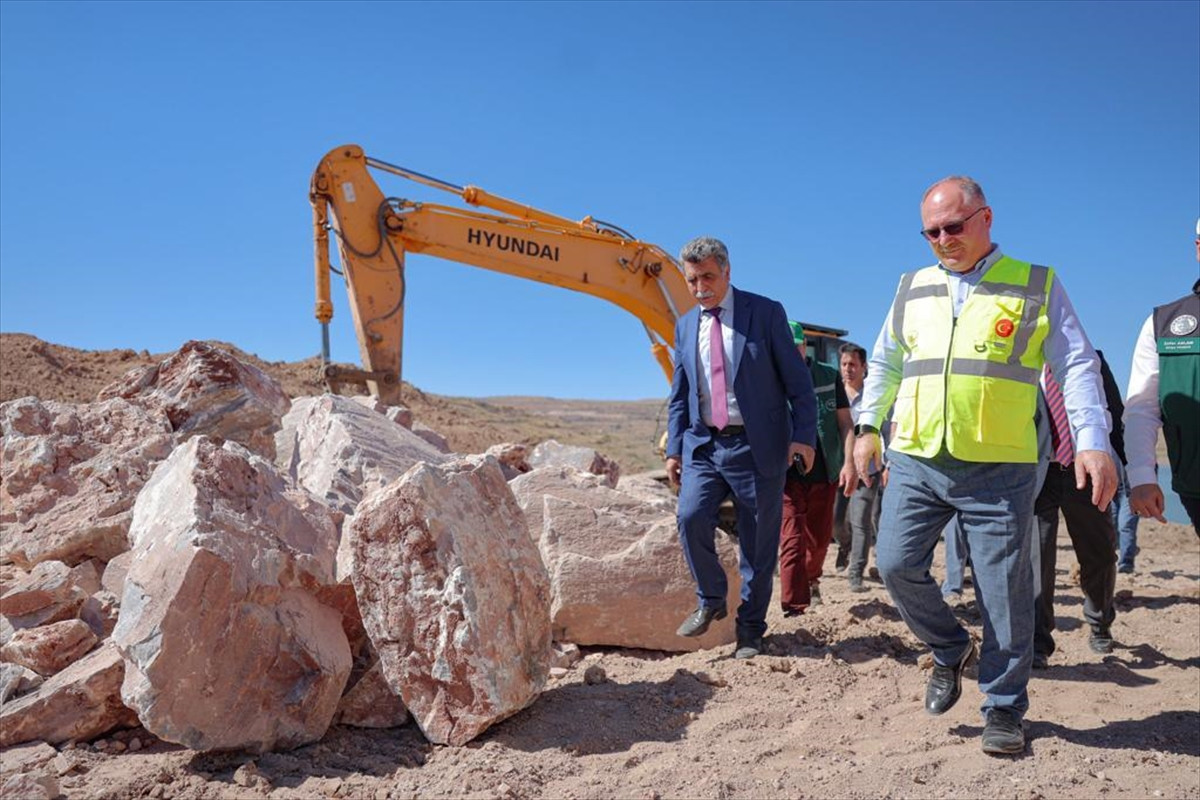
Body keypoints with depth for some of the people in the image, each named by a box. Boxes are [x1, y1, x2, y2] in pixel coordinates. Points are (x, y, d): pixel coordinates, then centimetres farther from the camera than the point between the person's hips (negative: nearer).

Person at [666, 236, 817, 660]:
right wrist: (674, 448, 10)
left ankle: (750, 628, 20)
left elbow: (796, 380, -3)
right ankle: (710, 600, 8)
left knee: (758, 543, 3)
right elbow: (679, 395, 17)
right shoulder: (686, 326, 12)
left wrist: (804, 435, -11)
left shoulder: (765, 312, -1)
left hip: (756, 446, -3)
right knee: (691, 517, -16)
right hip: (703, 443, 3)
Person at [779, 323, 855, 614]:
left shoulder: (829, 377, 5)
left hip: (824, 473, 3)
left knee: (820, 538, 16)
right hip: (787, 475, -2)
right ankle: (794, 610, -4)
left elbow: (845, 423, 5)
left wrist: (849, 462, -6)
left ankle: (811, 579, 46)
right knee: (792, 542, -8)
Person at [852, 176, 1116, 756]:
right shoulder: (913, 289, 12)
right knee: (896, 564, -4)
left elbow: (1076, 367, 0)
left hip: (999, 469, -3)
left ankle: (1004, 708, 20)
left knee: (1004, 591, 2)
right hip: (916, 462, 3)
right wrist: (868, 427, 15)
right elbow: (883, 363, 21)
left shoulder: (1037, 286, 3)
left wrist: (1092, 441, -12)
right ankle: (950, 650, 23)